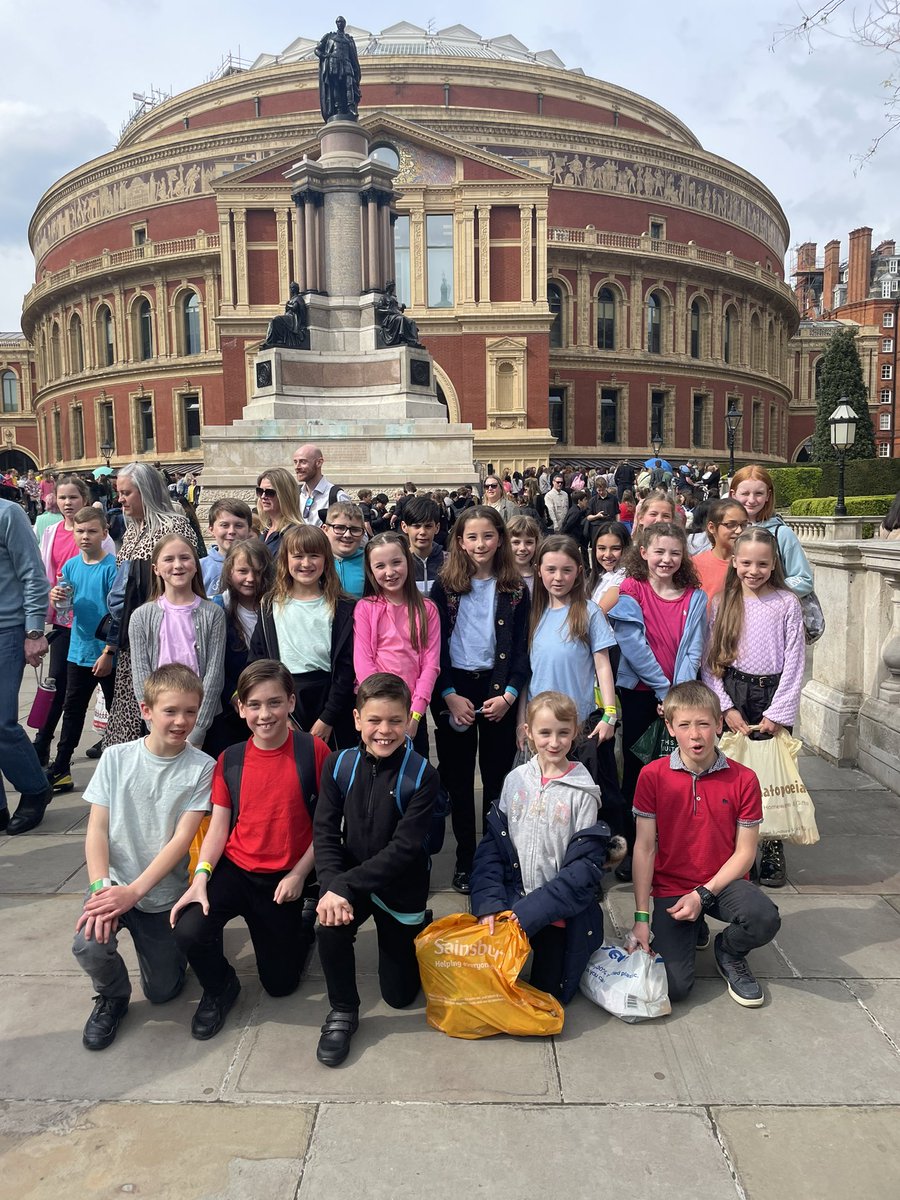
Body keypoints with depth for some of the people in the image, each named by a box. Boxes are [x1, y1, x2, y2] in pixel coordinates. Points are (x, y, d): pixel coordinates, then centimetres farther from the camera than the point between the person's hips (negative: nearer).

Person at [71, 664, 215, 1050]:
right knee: (89, 944, -27)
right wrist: (101, 888, -20)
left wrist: (133, 891, -22)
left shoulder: (202, 768, -12)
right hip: (115, 882, 1)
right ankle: (111, 998, 7)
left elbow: (182, 839, -15)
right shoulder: (116, 758, -6)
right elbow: (97, 829, -7)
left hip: (165, 893, 0)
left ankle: (163, 945, 38)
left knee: (162, 991, 4)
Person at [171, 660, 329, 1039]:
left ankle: (306, 924, 39)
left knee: (280, 983, 6)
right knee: (188, 931, -26)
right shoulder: (229, 761, -2)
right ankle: (220, 988, 8)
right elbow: (218, 825, -2)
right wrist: (201, 876, -16)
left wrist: (299, 874, -12)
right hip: (234, 869, 2)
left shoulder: (313, 751, -12)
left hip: (285, 880, -2)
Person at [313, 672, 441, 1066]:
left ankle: (420, 930, 40)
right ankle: (342, 1012, -3)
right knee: (330, 927, -31)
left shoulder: (422, 775, -20)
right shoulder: (339, 765, -10)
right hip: (349, 879, 2)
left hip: (401, 888, -1)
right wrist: (331, 887, -28)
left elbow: (404, 847, -24)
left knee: (400, 994, 9)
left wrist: (344, 884, -29)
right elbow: (325, 831, -12)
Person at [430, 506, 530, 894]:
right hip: (453, 691, 0)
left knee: (496, 778, 6)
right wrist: (449, 696, -11)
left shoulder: (515, 590, 3)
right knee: (458, 780, 7)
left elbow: (522, 649, 2)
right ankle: (465, 859, 20)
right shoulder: (444, 587, 1)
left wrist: (509, 695, -10)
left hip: (499, 691, 0)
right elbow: (434, 646, -2)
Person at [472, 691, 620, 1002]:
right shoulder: (515, 781, -2)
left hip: (560, 916, -2)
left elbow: (585, 864, -13)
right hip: (510, 906, 2)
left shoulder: (582, 793, -11)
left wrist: (534, 909, -21)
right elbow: (491, 846, -1)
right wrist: (489, 903, -15)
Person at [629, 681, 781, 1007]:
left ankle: (729, 952, 6)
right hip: (671, 888, 0)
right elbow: (644, 848, -7)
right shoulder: (652, 776, -8)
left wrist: (703, 894, -16)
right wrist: (642, 916, -10)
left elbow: (745, 852, -5)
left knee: (765, 920, -33)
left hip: (723, 882, 1)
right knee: (672, 987, -16)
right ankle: (694, 931, 20)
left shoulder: (743, 780, -7)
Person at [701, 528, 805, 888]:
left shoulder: (787, 603, -1)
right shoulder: (721, 603, 3)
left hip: (773, 695, -1)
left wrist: (778, 712, -8)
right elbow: (710, 661, 1)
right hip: (731, 696, 1)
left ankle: (772, 856, 14)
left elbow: (794, 662, -3)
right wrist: (725, 707, -6)